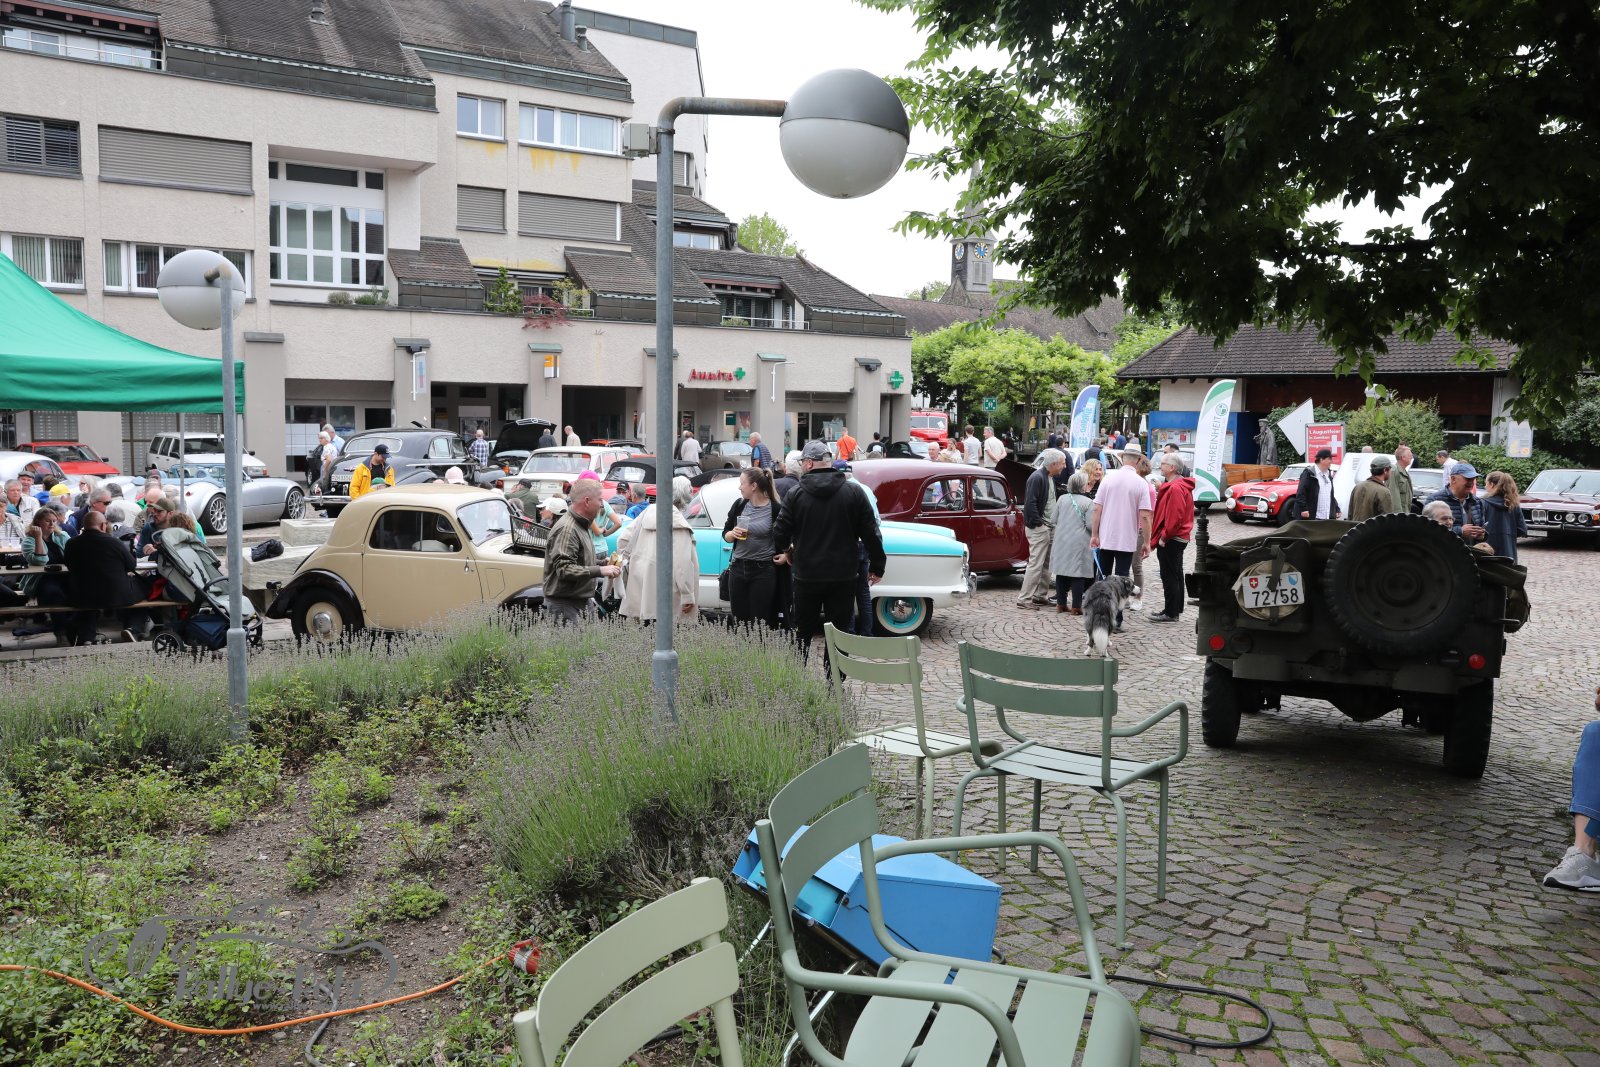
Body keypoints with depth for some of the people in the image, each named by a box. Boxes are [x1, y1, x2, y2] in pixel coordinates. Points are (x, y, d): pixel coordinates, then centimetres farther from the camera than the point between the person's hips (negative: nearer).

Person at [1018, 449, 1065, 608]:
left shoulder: (1051, 478, 14)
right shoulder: (1037, 478, -16)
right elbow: (1030, 504, -21)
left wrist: (1053, 523, 13)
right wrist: (1038, 523, -18)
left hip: (1050, 527, 10)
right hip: (1039, 528, -10)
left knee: (1047, 564, 14)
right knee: (1036, 564, -8)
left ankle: (1041, 595, 23)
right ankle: (1024, 599, -4)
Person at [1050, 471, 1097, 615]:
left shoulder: (1062, 499, 4)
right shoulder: (1088, 503, -10)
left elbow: (1055, 519, 10)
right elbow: (1090, 525, -13)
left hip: (1061, 541, 5)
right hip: (1079, 543, -5)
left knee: (1062, 572, 11)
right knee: (1078, 574, 0)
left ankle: (1061, 604, 16)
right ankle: (1076, 607, 0)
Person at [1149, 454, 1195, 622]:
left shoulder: (1175, 488, -19)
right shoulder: (1181, 486, 16)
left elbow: (1175, 517, -25)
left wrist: (1164, 537, -18)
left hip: (1170, 540, -11)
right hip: (1179, 539, 11)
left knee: (1169, 577, -5)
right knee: (1176, 575, 16)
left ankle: (1170, 613, 0)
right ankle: (1175, 609, 24)